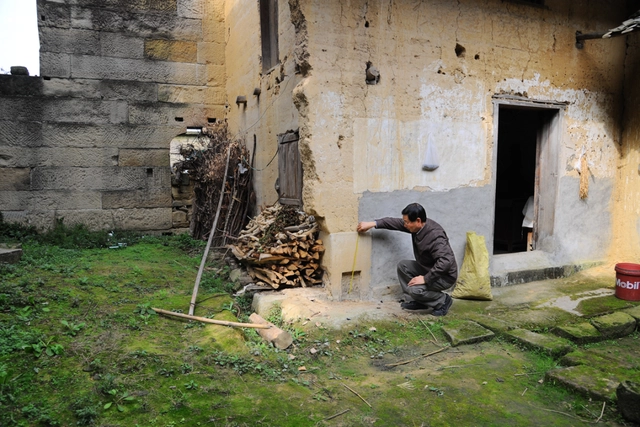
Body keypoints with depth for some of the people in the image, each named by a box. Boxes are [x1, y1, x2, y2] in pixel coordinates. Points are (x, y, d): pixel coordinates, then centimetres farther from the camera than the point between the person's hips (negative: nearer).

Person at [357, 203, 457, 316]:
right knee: (403, 265, 5)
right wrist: (373, 223, 0)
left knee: (414, 289, -27)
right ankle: (416, 301, 8)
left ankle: (443, 301, -1)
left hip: (445, 276, -9)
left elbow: (446, 262, -40)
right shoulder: (417, 226, -7)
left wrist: (426, 278, -34)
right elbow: (396, 222, 4)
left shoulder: (435, 236, -32)